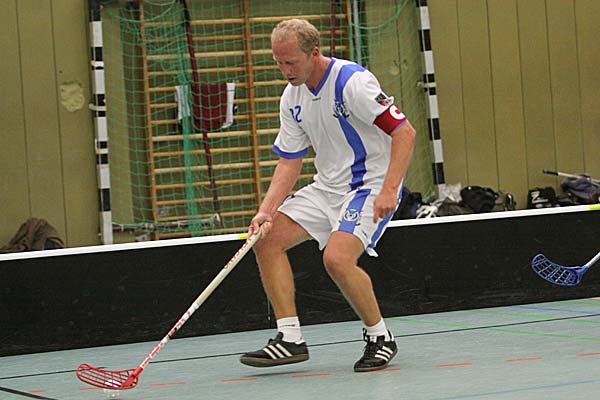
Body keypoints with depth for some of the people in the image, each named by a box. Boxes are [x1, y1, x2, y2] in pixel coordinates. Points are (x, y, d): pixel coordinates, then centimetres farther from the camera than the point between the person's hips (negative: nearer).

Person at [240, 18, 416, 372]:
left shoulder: (352, 81, -19)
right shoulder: (292, 98, 5)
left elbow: (405, 132, -21)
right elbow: (290, 161, 7)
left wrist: (389, 190, -30)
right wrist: (267, 210, -8)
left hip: (371, 185, -8)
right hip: (327, 186, 8)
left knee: (337, 258, -28)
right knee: (267, 239, -5)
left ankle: (380, 336, -6)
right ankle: (290, 338, -2)